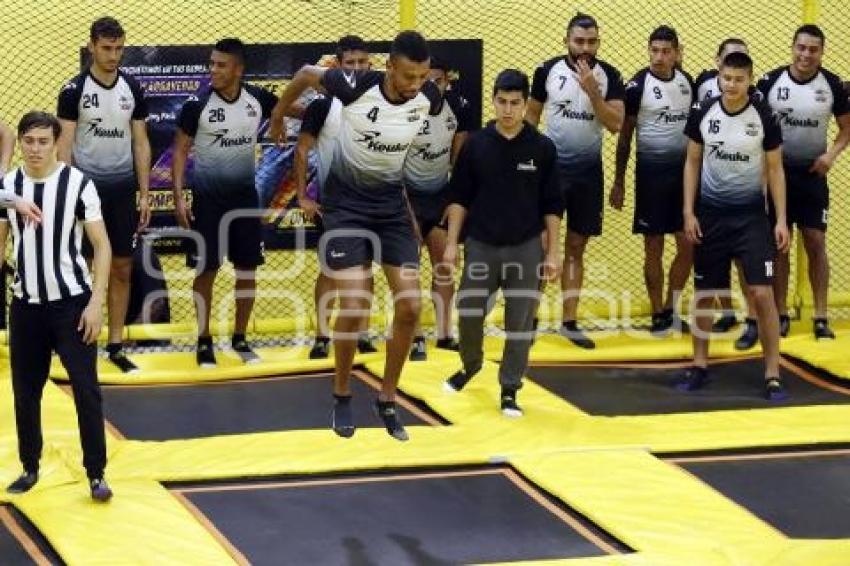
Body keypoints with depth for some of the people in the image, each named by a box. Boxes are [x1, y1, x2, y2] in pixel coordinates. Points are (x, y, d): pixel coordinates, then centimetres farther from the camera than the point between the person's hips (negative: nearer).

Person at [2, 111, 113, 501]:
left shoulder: (78, 184, -9)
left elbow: (101, 245, -7)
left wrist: (96, 302, -12)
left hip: (72, 301, -3)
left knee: (86, 389, -4)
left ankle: (96, 474, 3)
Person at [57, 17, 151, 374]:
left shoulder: (132, 89, 5)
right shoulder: (74, 90, -7)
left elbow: (140, 144, 8)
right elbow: (65, 145, -6)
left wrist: (144, 194, 4)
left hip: (122, 189, 4)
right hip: (87, 185, -4)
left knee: (122, 269, 6)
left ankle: (116, 345, 13)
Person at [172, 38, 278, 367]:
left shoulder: (258, 99, -4)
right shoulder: (198, 104, -12)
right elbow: (181, 150, -6)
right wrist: (178, 197, -13)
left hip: (245, 197, 3)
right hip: (208, 198, -3)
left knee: (248, 269, 7)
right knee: (206, 271, 1)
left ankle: (240, 338, 20)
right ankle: (204, 341, 13)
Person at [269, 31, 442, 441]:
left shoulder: (430, 98, -14)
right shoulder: (357, 86, -25)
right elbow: (306, 74, -5)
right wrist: (278, 116, 10)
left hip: (392, 203, 4)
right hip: (346, 202, -4)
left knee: (409, 306, -5)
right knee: (354, 307, -12)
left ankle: (387, 400, 12)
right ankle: (342, 397, 11)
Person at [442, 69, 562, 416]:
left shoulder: (542, 149, -3)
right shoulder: (476, 145, -1)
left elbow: (552, 206, 2)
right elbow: (459, 198, 5)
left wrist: (552, 253, -1)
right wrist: (452, 243, 0)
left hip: (526, 249, -1)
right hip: (481, 246, 1)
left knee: (520, 324, 1)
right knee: (469, 315, 5)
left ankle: (509, 391, 12)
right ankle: (470, 366, 33)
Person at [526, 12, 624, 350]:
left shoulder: (609, 76, -4)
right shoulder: (548, 70, -5)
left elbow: (615, 125, -11)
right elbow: (532, 114, 5)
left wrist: (592, 91, -22)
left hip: (588, 170, 2)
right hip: (550, 165, -2)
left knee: (576, 246, 7)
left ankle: (570, 322, 12)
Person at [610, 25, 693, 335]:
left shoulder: (687, 81, 4)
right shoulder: (638, 85, -9)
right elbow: (625, 135, -4)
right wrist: (619, 182, -5)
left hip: (685, 169, 4)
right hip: (652, 170, -4)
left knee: (688, 244, 4)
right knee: (654, 246, 2)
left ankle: (672, 308, 19)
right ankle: (658, 314, 12)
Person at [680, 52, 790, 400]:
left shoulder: (764, 117, -8)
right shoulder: (702, 114, -4)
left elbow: (775, 169, -1)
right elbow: (692, 163, 4)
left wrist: (781, 220, -6)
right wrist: (688, 213, -2)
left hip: (750, 215, -2)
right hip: (710, 214, 2)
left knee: (762, 293, -9)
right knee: (705, 293, 9)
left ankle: (773, 375, -3)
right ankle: (699, 366, 23)